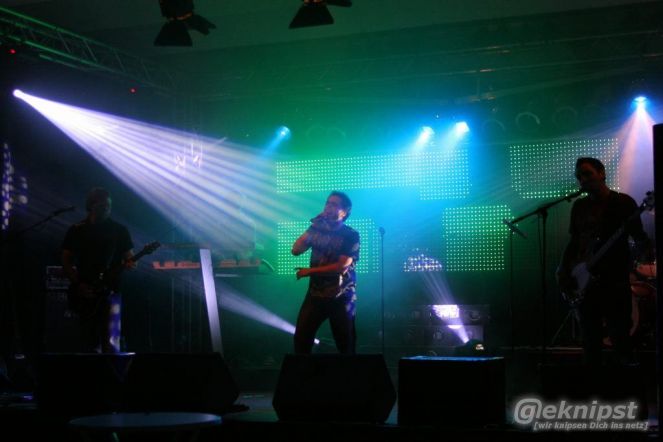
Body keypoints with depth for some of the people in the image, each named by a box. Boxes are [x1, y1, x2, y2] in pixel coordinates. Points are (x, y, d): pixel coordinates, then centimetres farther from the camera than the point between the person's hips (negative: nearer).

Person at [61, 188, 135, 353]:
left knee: (110, 343, -13)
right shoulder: (77, 231, 7)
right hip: (85, 295, 1)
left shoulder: (120, 231, 7)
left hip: (110, 291, -1)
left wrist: (128, 265, -15)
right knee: (90, 345, 5)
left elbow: (129, 258, 9)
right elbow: (66, 264, 6)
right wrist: (79, 285, -7)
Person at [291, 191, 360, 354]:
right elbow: (296, 250, -1)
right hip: (315, 294, 4)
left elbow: (342, 266, -16)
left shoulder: (351, 235, -7)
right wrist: (312, 228, -8)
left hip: (341, 297, -4)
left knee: (346, 344, 1)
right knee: (301, 338, -2)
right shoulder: (318, 228, 8)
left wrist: (309, 271, -12)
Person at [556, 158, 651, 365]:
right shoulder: (579, 206, 14)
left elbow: (639, 237, -4)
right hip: (585, 284, 5)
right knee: (591, 344, 8)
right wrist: (563, 269, 5)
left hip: (615, 283, -5)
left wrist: (645, 247, -26)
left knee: (620, 340, -8)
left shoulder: (623, 202, -1)